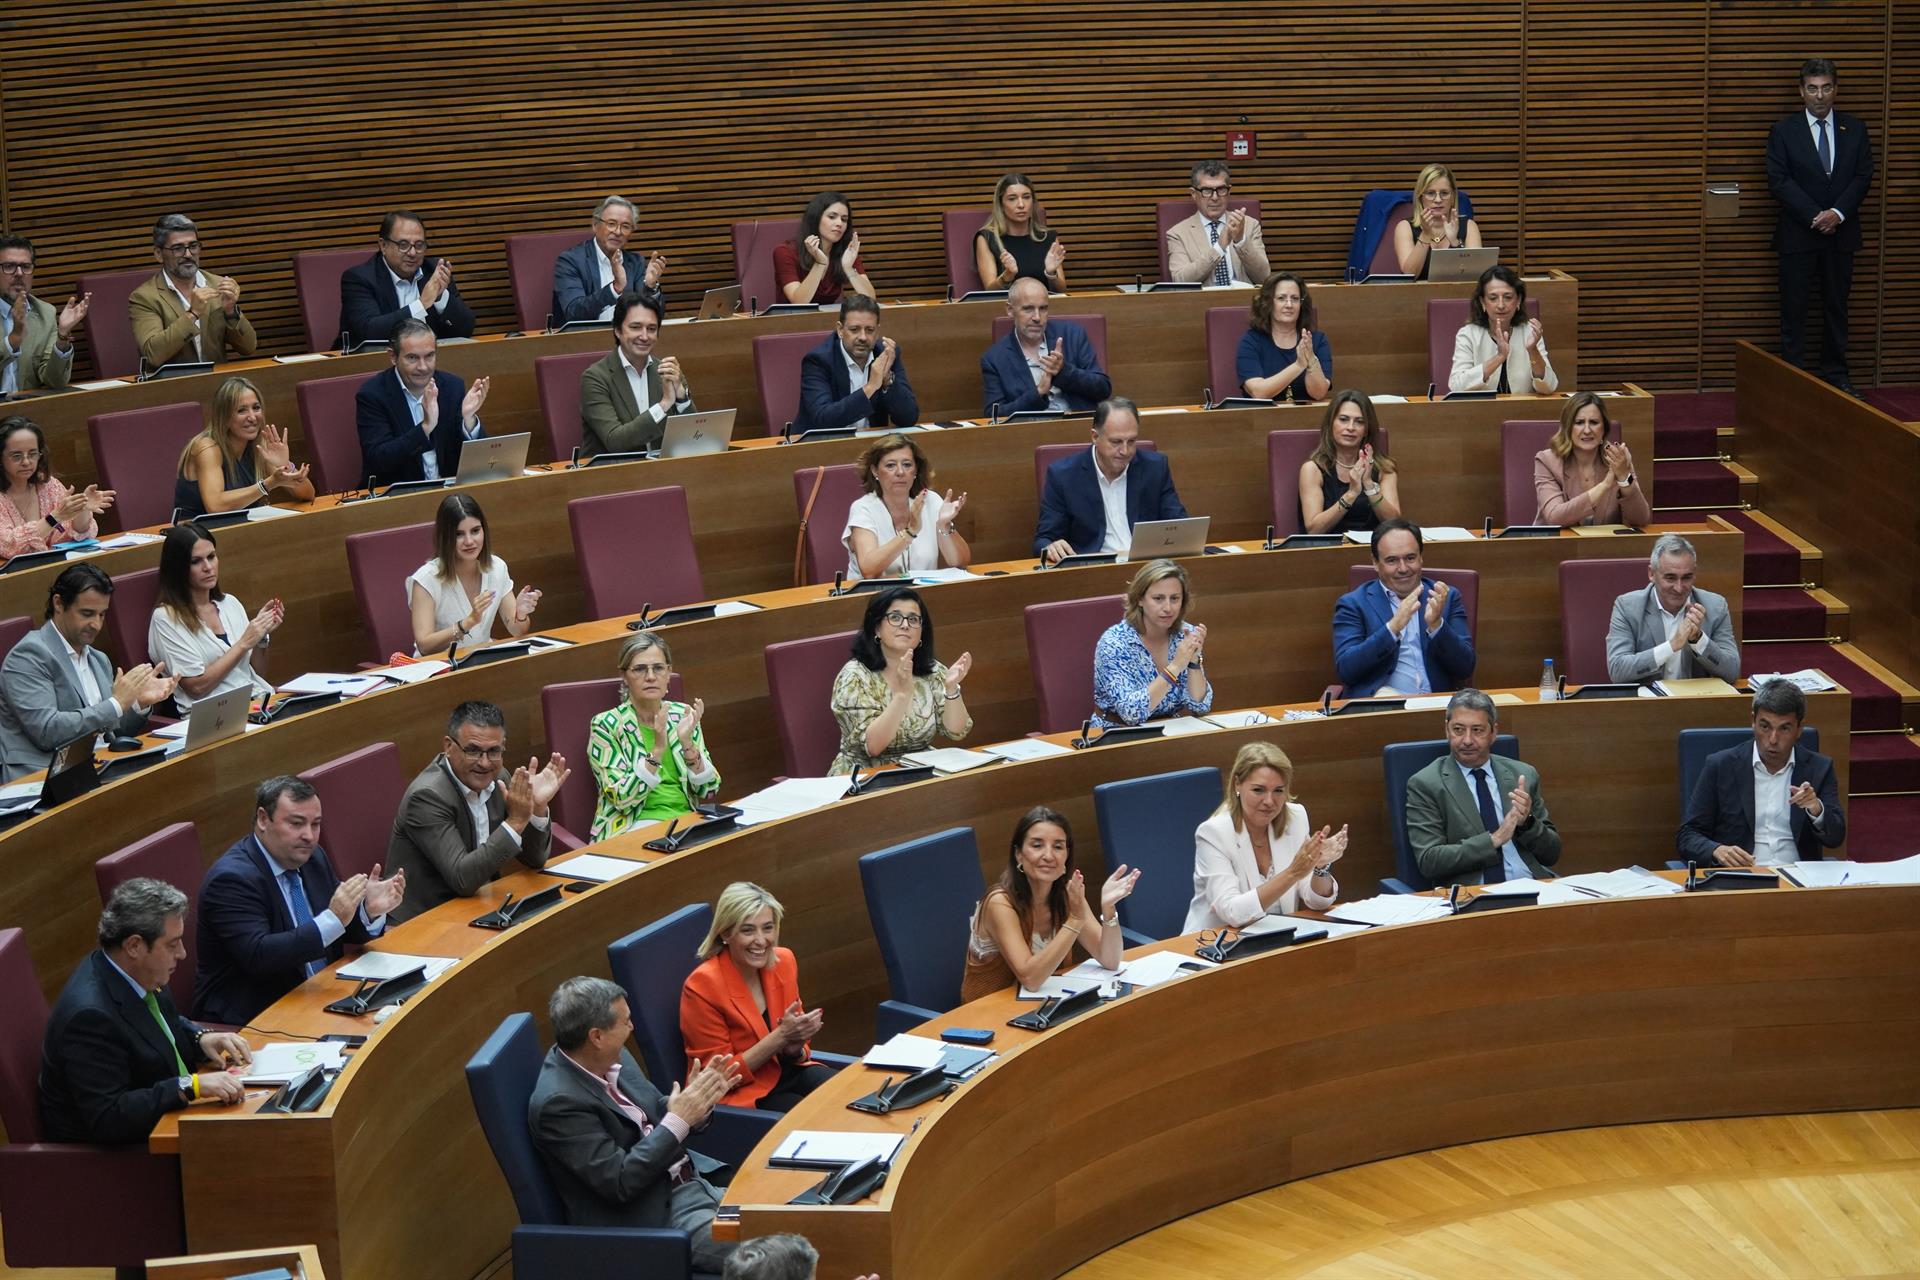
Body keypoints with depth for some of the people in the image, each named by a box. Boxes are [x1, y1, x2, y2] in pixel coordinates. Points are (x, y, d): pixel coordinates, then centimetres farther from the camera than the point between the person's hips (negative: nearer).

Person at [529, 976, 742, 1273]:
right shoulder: (558, 1102, -22)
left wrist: (695, 1102, -6)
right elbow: (619, 1183, -23)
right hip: (654, 1217, -9)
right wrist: (678, 1120, -20)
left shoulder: (612, 1061, 2)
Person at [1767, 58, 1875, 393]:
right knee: (1794, 309, -1)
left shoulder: (1854, 130, 7)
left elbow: (1863, 177, 2)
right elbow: (1779, 181, -7)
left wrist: (1838, 213, -14)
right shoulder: (1784, 131, 0)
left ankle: (1836, 375, 15)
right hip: (1798, 236, -2)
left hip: (1841, 233, 2)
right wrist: (1816, 216, -15)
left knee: (1836, 307, 8)